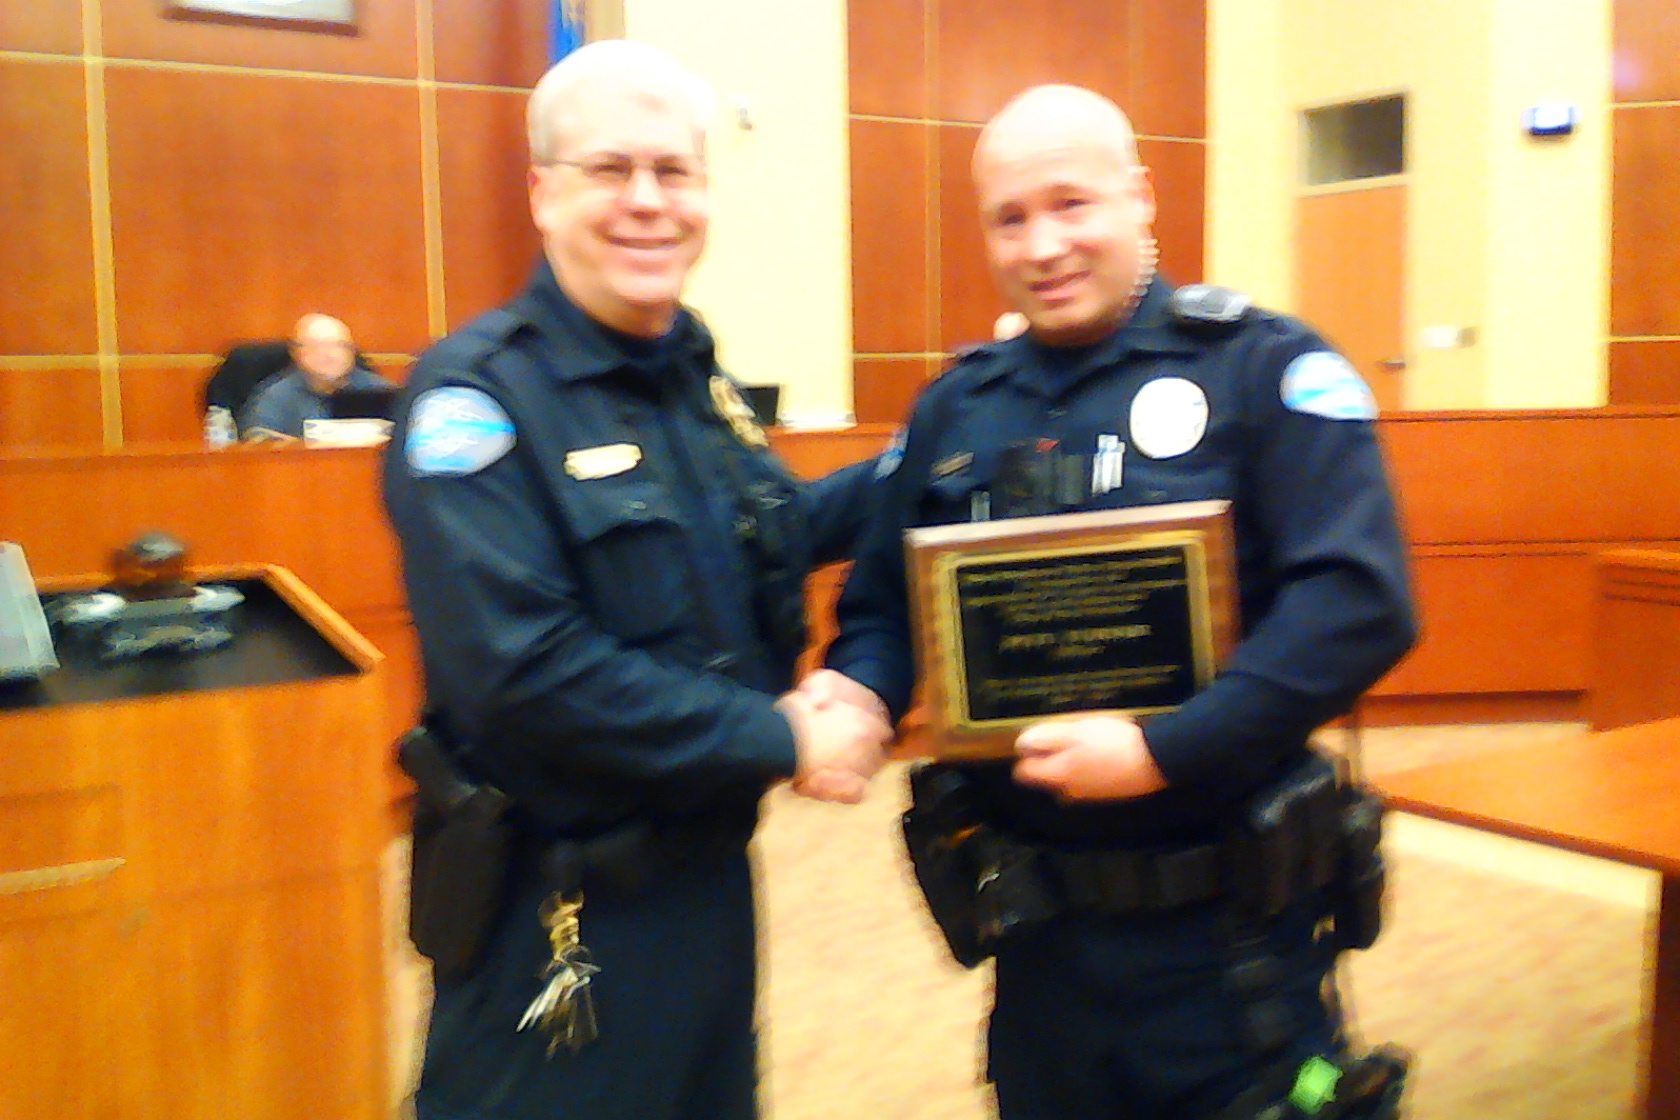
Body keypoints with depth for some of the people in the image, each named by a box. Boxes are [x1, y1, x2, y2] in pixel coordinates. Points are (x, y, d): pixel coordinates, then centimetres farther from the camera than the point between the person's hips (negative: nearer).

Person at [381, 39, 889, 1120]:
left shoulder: (697, 374, 5)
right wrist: (781, 740, -22)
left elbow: (766, 539, 18)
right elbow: (523, 671, -28)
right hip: (564, 913, -7)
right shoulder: (480, 394, -19)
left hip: (711, 869, 8)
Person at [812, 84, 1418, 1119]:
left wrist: (1162, 749, -25)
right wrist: (857, 694, -10)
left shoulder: (1265, 368, -8)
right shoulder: (955, 407, 6)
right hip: (1037, 926, 5)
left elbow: (1360, 598, -18)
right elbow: (885, 603, 12)